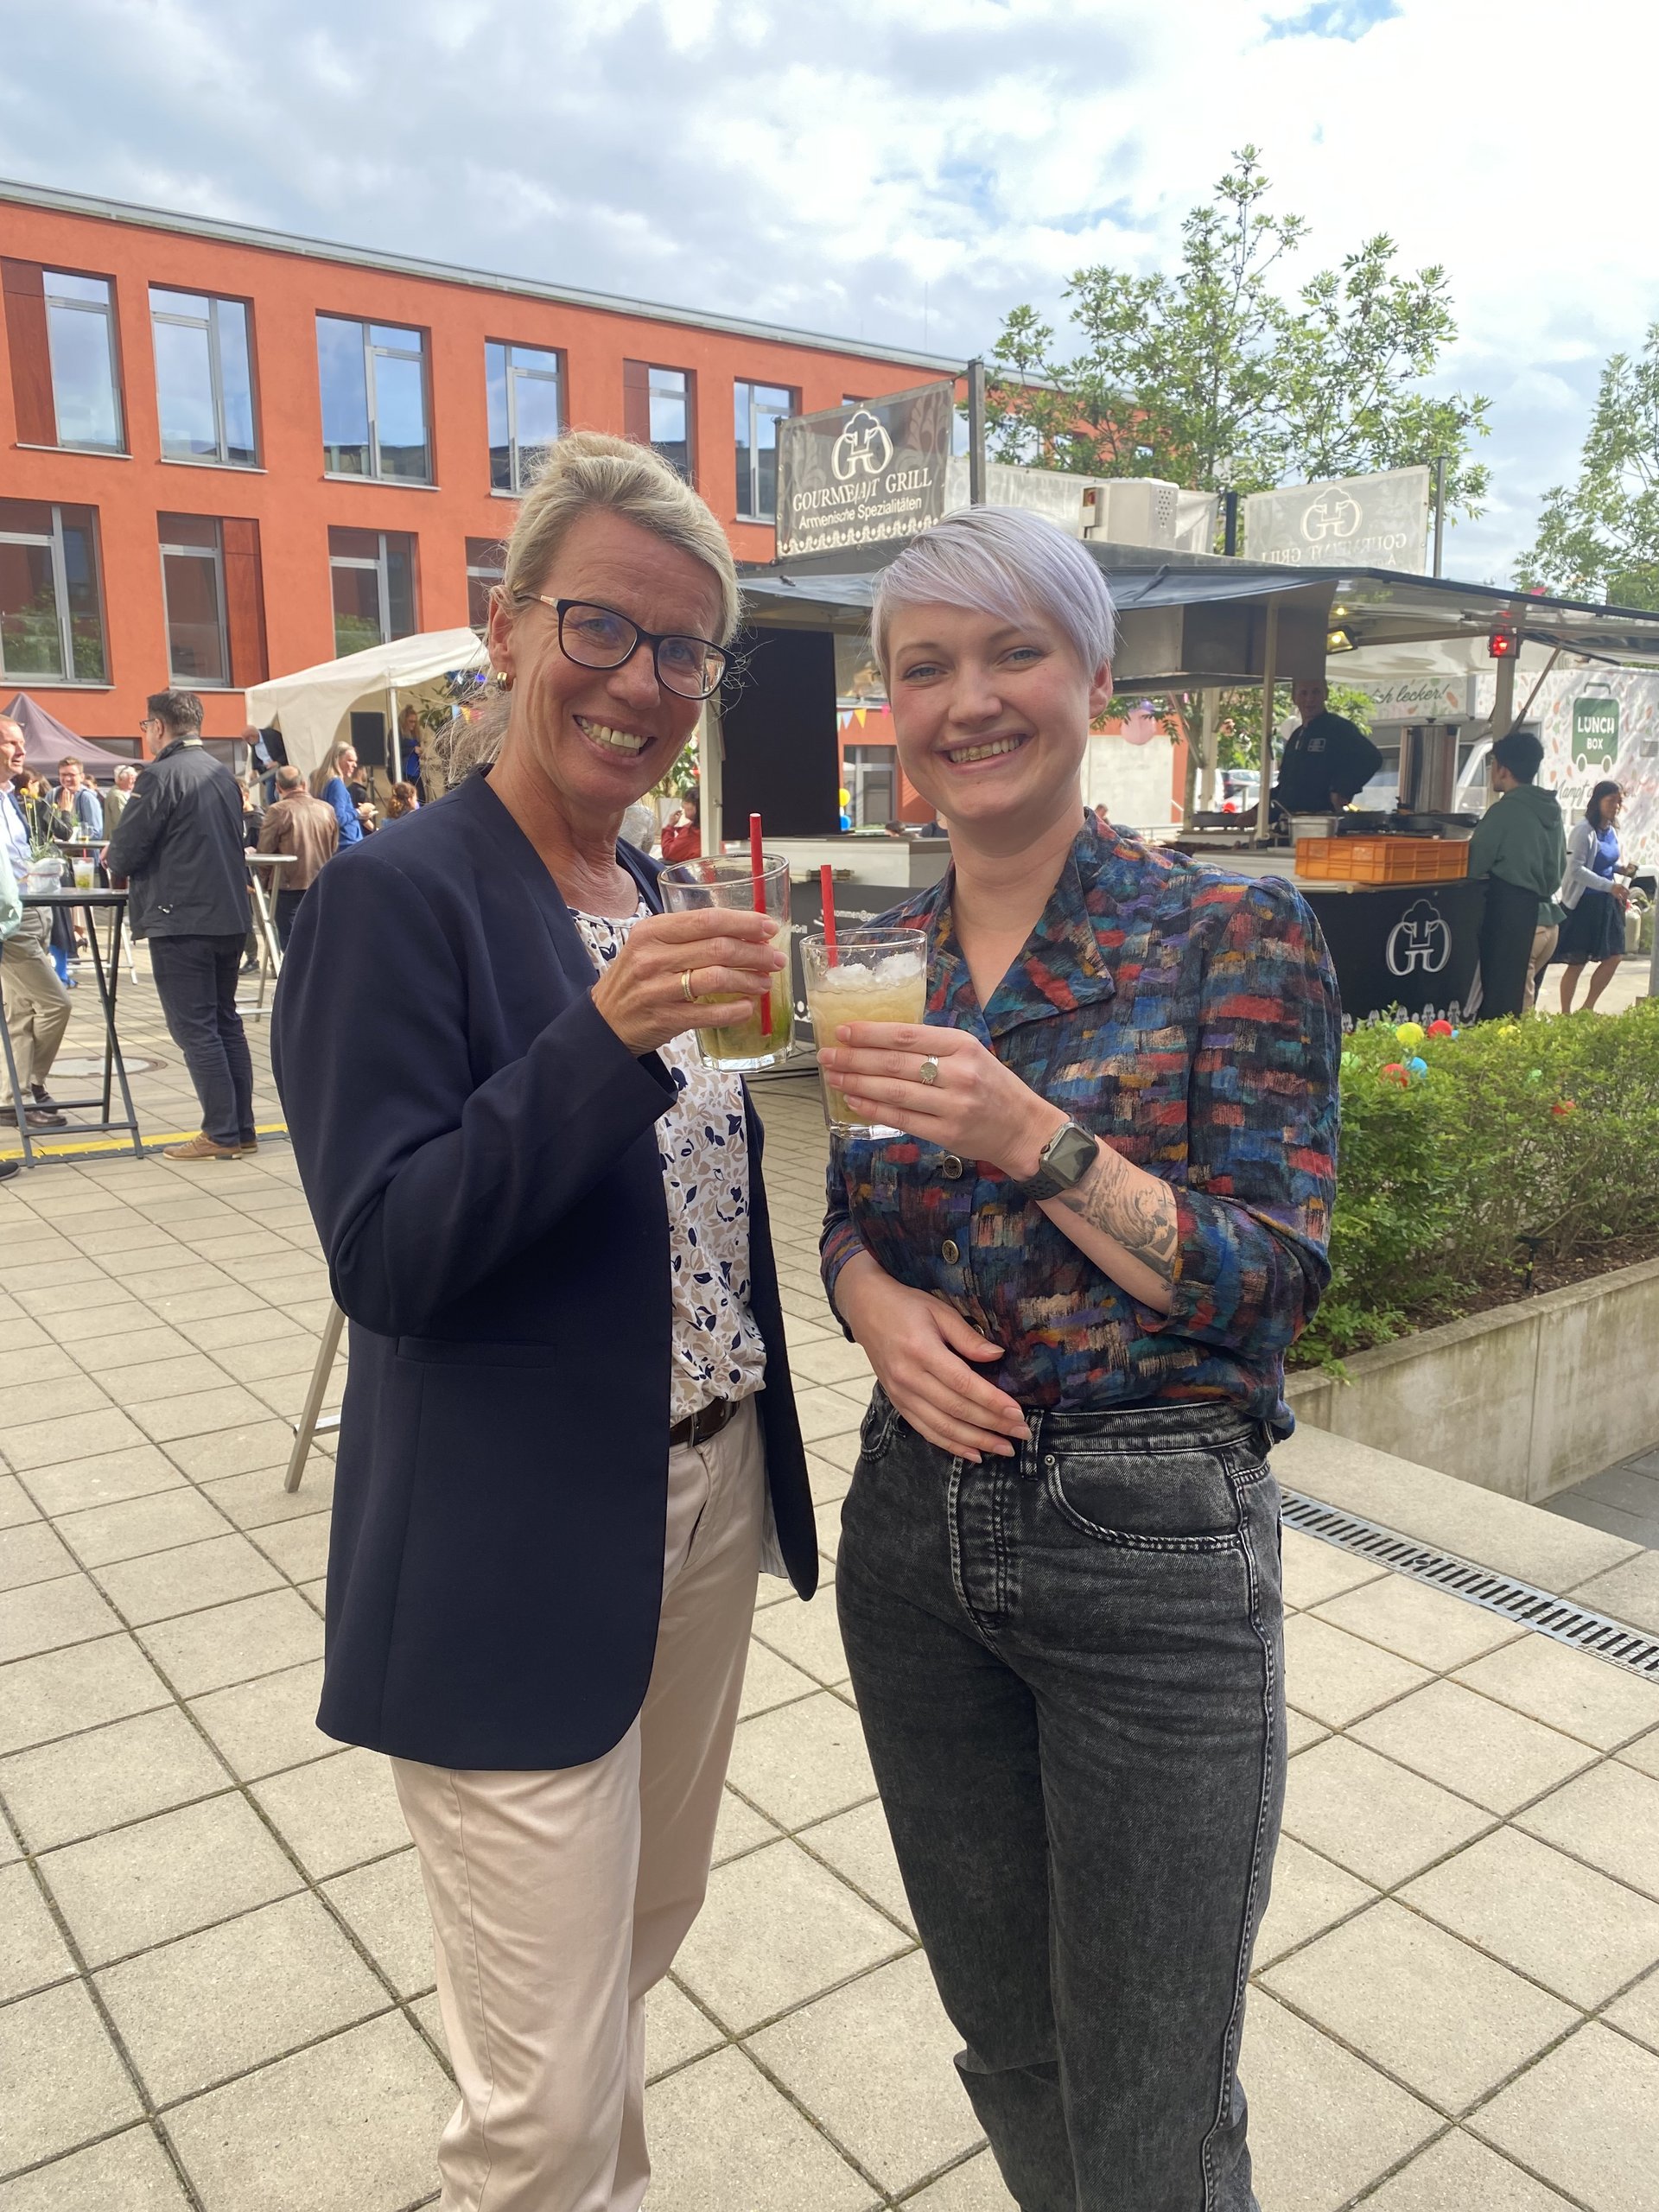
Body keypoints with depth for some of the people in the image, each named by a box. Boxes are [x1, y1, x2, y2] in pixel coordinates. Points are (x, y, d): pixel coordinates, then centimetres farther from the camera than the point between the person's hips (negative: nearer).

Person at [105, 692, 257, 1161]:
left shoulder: (159, 776, -12)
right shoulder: (224, 775, 11)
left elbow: (127, 847, -12)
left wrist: (117, 867, 12)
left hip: (180, 918, -7)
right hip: (228, 915, 8)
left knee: (194, 1028, -2)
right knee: (225, 1021, 13)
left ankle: (222, 1134, -1)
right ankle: (242, 1129, 16)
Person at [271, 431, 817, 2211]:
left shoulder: (657, 899, 8)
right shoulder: (396, 898, -16)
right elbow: (381, 1259, -22)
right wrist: (608, 1035, -31)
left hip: (707, 1510, 8)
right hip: (514, 1564, -7)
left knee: (645, 1932, 27)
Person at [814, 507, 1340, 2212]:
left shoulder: (1234, 933, -10)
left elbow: (1274, 1289, -13)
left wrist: (1032, 1136, -25)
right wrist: (872, 1293, -10)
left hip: (1152, 1550, -4)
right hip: (914, 1534, 5)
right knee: (1002, 2037, 24)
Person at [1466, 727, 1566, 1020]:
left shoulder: (1505, 810, -11)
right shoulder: (1552, 811, 13)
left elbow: (1472, 867, -9)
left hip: (1513, 922, -8)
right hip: (1547, 919, 8)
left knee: (1500, 1012, -7)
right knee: (1521, 1007, 12)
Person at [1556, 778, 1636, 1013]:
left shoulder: (1611, 831, 9)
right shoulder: (1584, 830, -16)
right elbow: (1575, 869, -22)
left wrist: (1622, 868, 2)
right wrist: (1610, 886, -28)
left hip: (1606, 903, 8)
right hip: (1583, 904, -8)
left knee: (1614, 956, 7)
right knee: (1577, 963, -1)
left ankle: (1587, 1009, 21)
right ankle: (1566, 1015, 10)